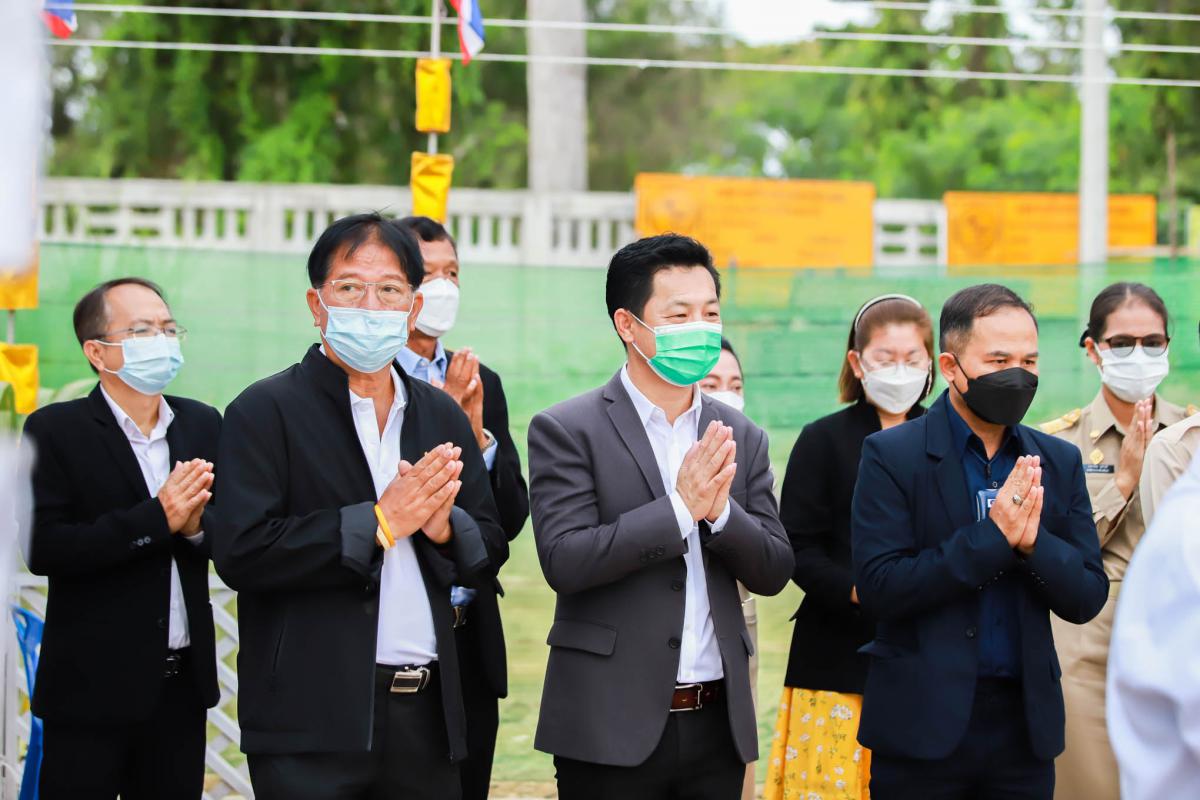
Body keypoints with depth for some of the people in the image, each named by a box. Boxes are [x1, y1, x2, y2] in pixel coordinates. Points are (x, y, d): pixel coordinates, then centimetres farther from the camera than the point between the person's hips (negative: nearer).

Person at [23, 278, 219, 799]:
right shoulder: (54, 431, -6)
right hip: (93, 687, -5)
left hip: (183, 680, 5)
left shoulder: (202, 424, 9)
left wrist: (196, 524, -16)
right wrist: (157, 518, -21)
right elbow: (42, 549, -16)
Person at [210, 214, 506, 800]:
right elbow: (241, 551, -14)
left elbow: (491, 550, 14)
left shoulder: (443, 416, 14)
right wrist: (378, 522, -15)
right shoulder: (266, 411, -3)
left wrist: (443, 526, -8)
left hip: (426, 711, 5)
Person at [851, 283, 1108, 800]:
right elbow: (877, 589, -13)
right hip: (924, 722, -3)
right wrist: (991, 536, -19)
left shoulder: (1059, 462, 7)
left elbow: (1087, 600, 5)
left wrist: (1033, 541, -15)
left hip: (1025, 721, 3)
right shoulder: (891, 456, -5)